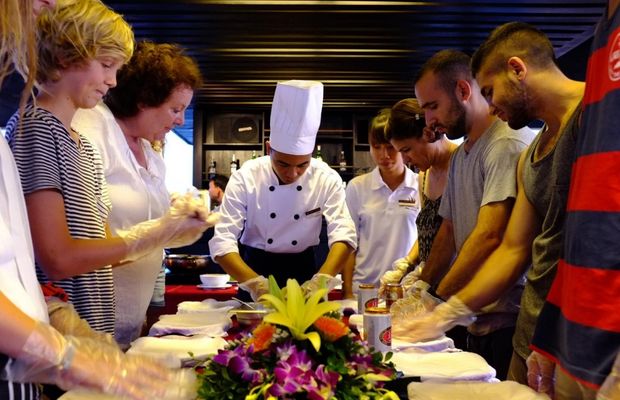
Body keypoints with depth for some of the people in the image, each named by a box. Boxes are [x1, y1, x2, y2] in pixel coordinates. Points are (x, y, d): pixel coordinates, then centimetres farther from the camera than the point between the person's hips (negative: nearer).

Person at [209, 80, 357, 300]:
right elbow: (222, 241, -19)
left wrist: (322, 279, -36)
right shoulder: (244, 178, -15)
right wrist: (256, 283, -35)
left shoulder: (327, 179, -11)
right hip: (255, 268, 0)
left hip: (303, 270, 1)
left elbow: (343, 233, -18)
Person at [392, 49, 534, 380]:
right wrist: (421, 287, 7)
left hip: (509, 319, -8)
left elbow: (490, 237, -23)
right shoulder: (459, 156, 15)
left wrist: (437, 304, -21)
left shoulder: (508, 144, -15)